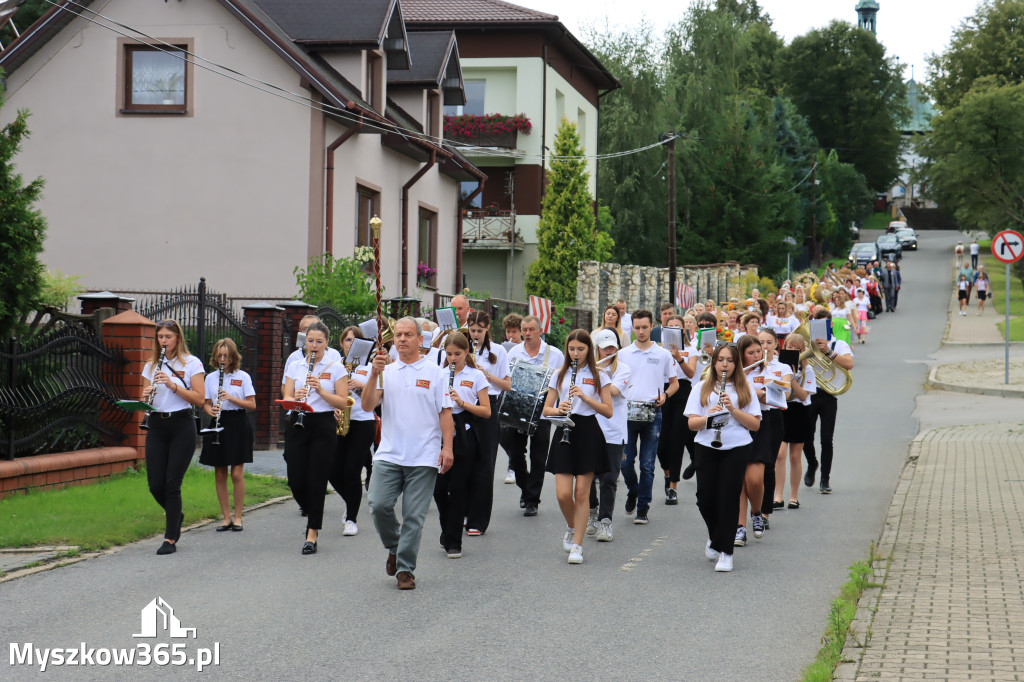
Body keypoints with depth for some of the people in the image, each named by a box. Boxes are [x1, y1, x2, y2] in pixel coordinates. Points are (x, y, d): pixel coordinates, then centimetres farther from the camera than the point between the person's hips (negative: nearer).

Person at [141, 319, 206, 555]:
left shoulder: (192, 363, -1)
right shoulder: (151, 365, 12)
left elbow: (199, 399, -8)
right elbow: (145, 399, 14)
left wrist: (172, 385, -18)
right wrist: (146, 395, -9)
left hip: (182, 426, -4)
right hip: (156, 426, 4)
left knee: (172, 483, -7)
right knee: (155, 485, -1)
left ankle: (170, 539, -1)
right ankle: (176, 516, 29)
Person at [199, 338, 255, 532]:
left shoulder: (243, 376, 0)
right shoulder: (211, 378, 9)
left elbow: (252, 405, -3)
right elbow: (206, 403, 13)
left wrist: (231, 398, -16)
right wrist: (210, 410, -10)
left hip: (237, 424, -3)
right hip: (218, 425, 3)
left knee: (237, 473, -6)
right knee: (219, 474, 3)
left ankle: (237, 517, 3)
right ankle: (226, 517, 11)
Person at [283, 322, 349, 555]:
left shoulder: (336, 368, 1)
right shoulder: (295, 367, 11)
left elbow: (343, 402, -3)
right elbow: (286, 399, 6)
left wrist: (321, 391, -17)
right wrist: (296, 397, -16)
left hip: (324, 426, -3)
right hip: (298, 424, 3)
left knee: (316, 480, -4)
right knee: (296, 481, -1)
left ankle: (312, 532, 2)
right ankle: (311, 512, 30)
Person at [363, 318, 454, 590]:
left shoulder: (435, 373, 5)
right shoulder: (385, 371, 11)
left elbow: (445, 412, 1)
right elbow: (368, 406, 0)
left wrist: (447, 447, -9)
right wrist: (373, 375, -14)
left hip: (424, 457, -2)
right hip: (389, 455, 2)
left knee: (414, 516, -2)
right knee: (379, 505, -9)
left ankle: (405, 568, 6)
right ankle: (394, 548, 17)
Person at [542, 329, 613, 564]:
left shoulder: (598, 376, 3)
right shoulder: (559, 375, 9)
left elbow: (608, 411, -2)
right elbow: (546, 409, 9)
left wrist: (585, 396, -14)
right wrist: (558, 409, -13)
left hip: (588, 433, -1)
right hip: (564, 433, 2)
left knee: (582, 493, -2)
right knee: (563, 494, -7)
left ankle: (577, 545, 5)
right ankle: (571, 528, 24)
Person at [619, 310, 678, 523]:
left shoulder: (663, 355, 6)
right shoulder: (623, 354, 9)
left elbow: (674, 383, 12)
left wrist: (665, 395, -8)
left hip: (652, 412, -1)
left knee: (648, 464, 0)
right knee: (625, 461, -1)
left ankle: (643, 508, 7)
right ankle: (633, 491, 28)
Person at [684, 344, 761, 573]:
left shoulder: (744, 390, 8)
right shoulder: (702, 389, 10)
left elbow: (755, 424, 0)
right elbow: (691, 423, 2)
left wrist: (733, 410, -13)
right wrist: (708, 416, -18)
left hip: (736, 449, -1)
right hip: (706, 448, 1)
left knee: (728, 499, -8)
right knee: (706, 499, -1)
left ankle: (725, 552, -2)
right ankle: (716, 537, 29)